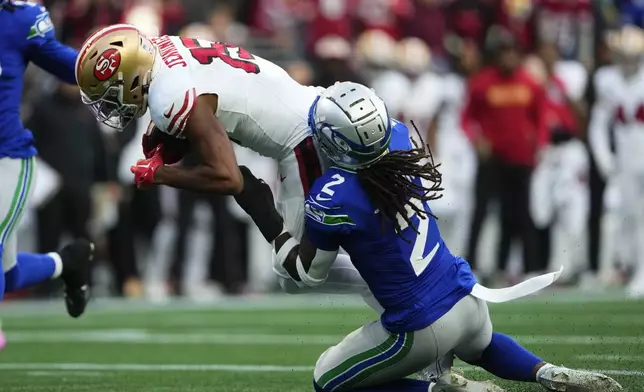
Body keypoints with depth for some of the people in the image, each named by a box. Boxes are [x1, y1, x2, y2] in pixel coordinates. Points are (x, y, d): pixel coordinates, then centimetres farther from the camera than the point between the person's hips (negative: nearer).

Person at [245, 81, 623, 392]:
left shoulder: (333, 199, -24)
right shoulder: (401, 136, -8)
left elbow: (308, 273, -6)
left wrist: (267, 216, 5)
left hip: (423, 329, -7)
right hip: (468, 297, 7)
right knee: (481, 345, 42)